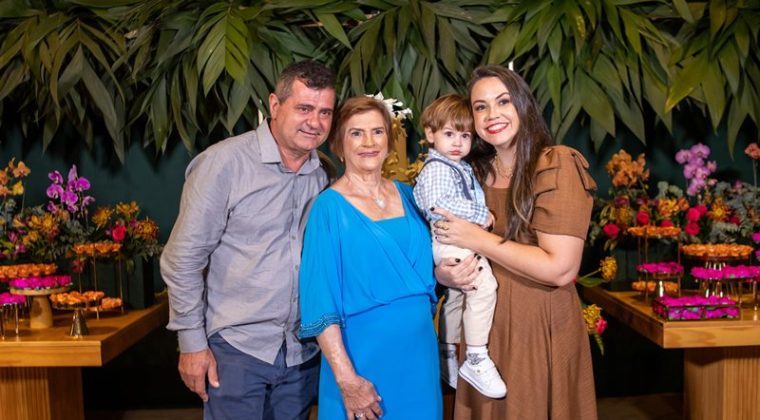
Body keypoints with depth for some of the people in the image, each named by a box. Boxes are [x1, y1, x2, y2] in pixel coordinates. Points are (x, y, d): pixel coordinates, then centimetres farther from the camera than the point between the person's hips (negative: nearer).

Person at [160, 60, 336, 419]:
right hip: (238, 349, -4)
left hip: (304, 352, 5)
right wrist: (192, 343, -8)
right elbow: (183, 259, -9)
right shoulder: (225, 163, -11)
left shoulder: (326, 174, 4)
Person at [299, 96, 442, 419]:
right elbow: (321, 303, -14)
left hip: (418, 349, 5)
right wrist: (346, 378, -19)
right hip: (364, 354, -5)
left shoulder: (408, 196, 5)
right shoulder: (329, 207, -10)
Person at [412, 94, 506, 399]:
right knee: (484, 283, -27)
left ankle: (447, 357, 36)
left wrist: (482, 216, 13)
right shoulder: (436, 168, -12)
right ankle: (476, 360, -22)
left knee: (455, 297, 20)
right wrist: (480, 215, -22)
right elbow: (439, 203, -27)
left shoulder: (462, 167, 19)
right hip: (449, 240, -11)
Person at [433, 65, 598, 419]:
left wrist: (479, 240, -16)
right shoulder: (474, 171, 6)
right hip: (484, 327, 6)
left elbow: (560, 269, -21)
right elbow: (446, 248, 15)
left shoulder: (557, 165, -13)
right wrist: (444, 272, -8)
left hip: (540, 328, -5)